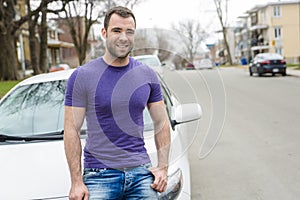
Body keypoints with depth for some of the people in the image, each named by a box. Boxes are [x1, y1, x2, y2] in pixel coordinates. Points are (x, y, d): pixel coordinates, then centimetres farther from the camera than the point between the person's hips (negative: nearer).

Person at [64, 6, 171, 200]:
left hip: (141, 172, 3)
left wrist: (163, 167, 2)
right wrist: (76, 181, -9)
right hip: (99, 176, -2)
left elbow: (161, 122, 10)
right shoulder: (82, 76, -4)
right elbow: (72, 131, -5)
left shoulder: (147, 75, 5)